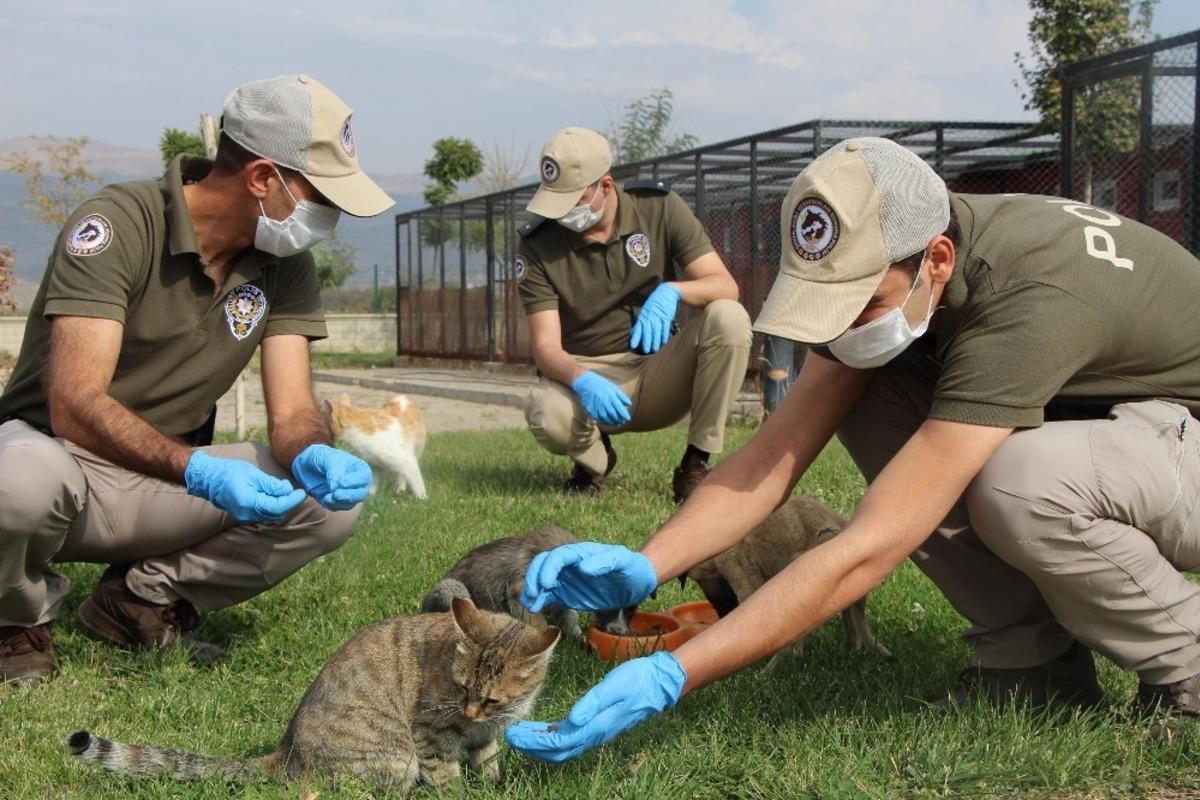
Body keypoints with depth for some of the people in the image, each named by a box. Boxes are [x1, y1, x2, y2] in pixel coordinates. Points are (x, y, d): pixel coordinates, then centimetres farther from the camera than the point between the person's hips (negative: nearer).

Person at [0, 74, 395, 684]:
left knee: (331, 501, -18)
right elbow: (75, 405, -29)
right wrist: (196, 471, -45)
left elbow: (292, 413, -7)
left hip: (163, 484, 5)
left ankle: (146, 595, 3)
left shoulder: (285, 266, -2)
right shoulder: (117, 225, -21)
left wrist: (315, 455, -32)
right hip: (56, 453, -5)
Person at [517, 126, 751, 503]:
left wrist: (672, 291, -33)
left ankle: (696, 464, -16)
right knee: (546, 415, -37)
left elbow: (726, 287, -11)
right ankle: (593, 457, 3)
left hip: (659, 373, 1)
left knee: (728, 317, -27)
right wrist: (581, 381, -37)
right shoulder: (537, 245, -9)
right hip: (586, 375, -1)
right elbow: (546, 346, -14)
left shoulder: (659, 207, -7)